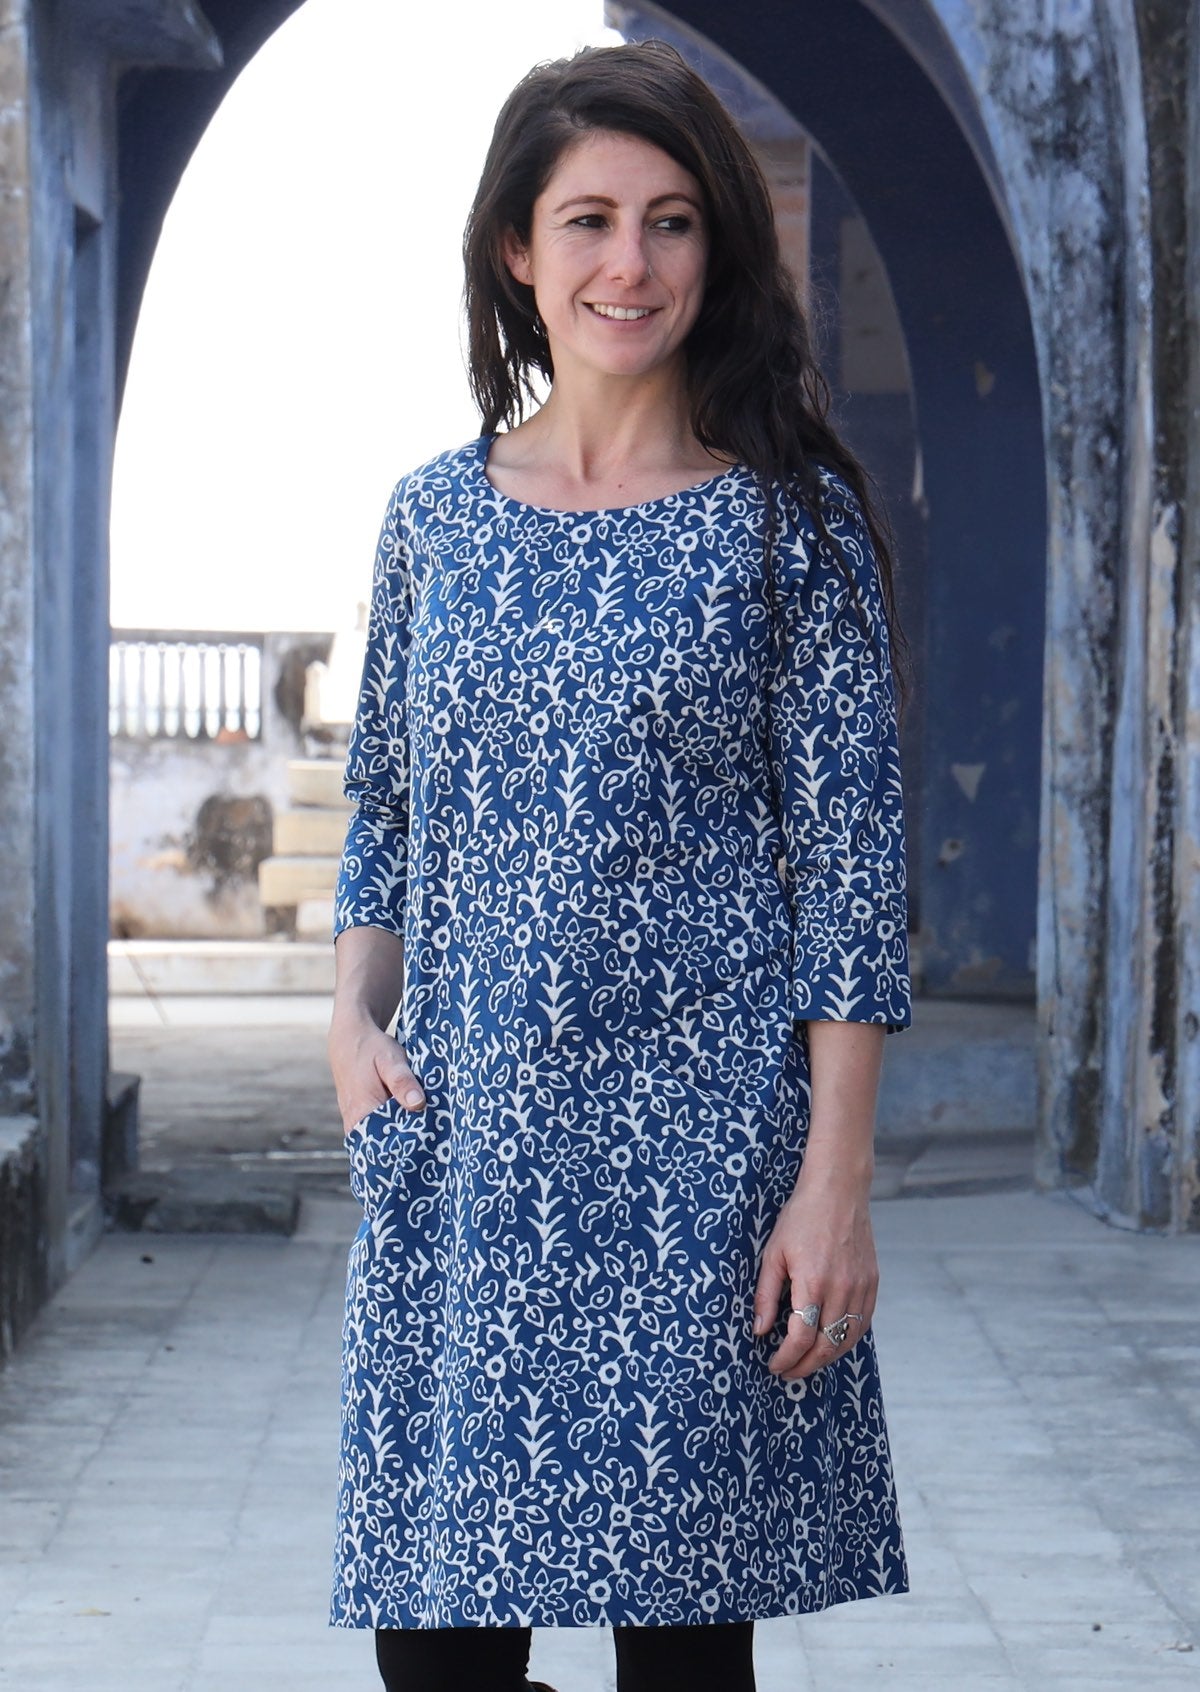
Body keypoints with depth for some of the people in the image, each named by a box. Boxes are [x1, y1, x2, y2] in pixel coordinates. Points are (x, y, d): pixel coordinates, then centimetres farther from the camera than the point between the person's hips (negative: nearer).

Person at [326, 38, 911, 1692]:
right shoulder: (435, 513, 10)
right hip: (456, 1145, 3)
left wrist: (837, 1180, -10)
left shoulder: (790, 520, -1)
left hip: (699, 1158, -3)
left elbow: (850, 862, -4)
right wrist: (355, 1019, 0)